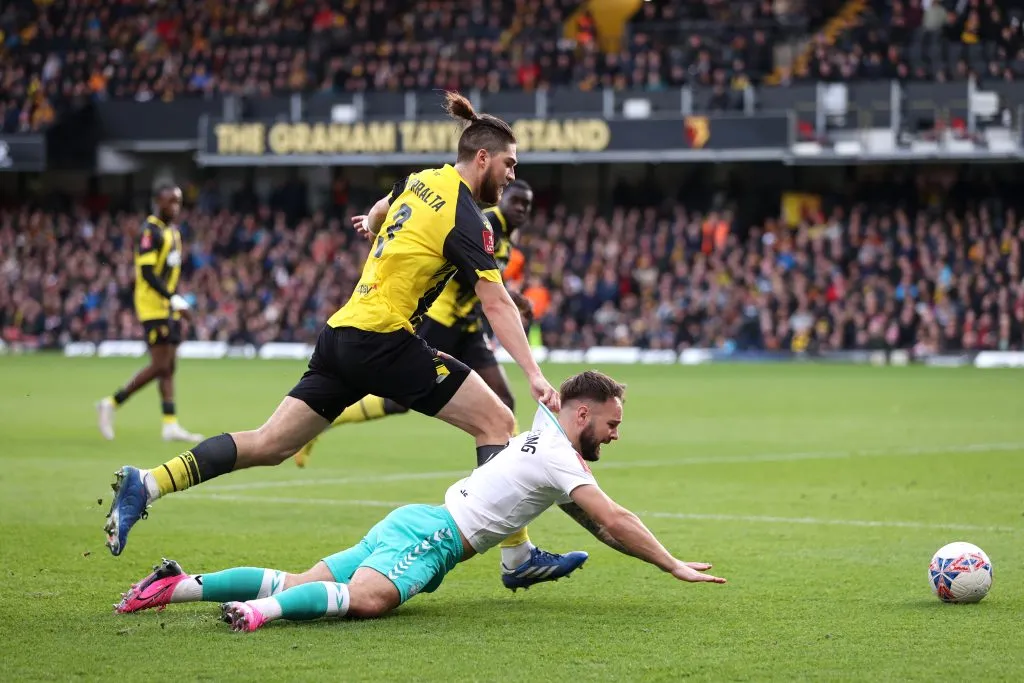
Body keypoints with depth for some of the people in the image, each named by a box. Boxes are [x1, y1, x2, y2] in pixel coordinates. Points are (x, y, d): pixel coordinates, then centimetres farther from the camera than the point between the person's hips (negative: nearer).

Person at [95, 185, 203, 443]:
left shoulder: (173, 231, 16)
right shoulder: (150, 231, -13)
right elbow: (147, 272, -20)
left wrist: (177, 301, 16)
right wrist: (173, 299, -23)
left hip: (169, 308, 9)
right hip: (153, 306, -9)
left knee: (169, 367, 6)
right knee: (160, 366, -11)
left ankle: (171, 424, 5)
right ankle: (111, 404, -2)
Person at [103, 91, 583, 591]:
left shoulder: (421, 181, 14)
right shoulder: (465, 219, -10)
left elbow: (382, 208, 38)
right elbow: (497, 305, -18)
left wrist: (371, 223, 61)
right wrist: (534, 375, -21)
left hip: (341, 336, 8)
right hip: (383, 339, -8)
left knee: (270, 444, 6)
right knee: (496, 421, -3)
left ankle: (146, 484, -3)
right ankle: (518, 555, -7)